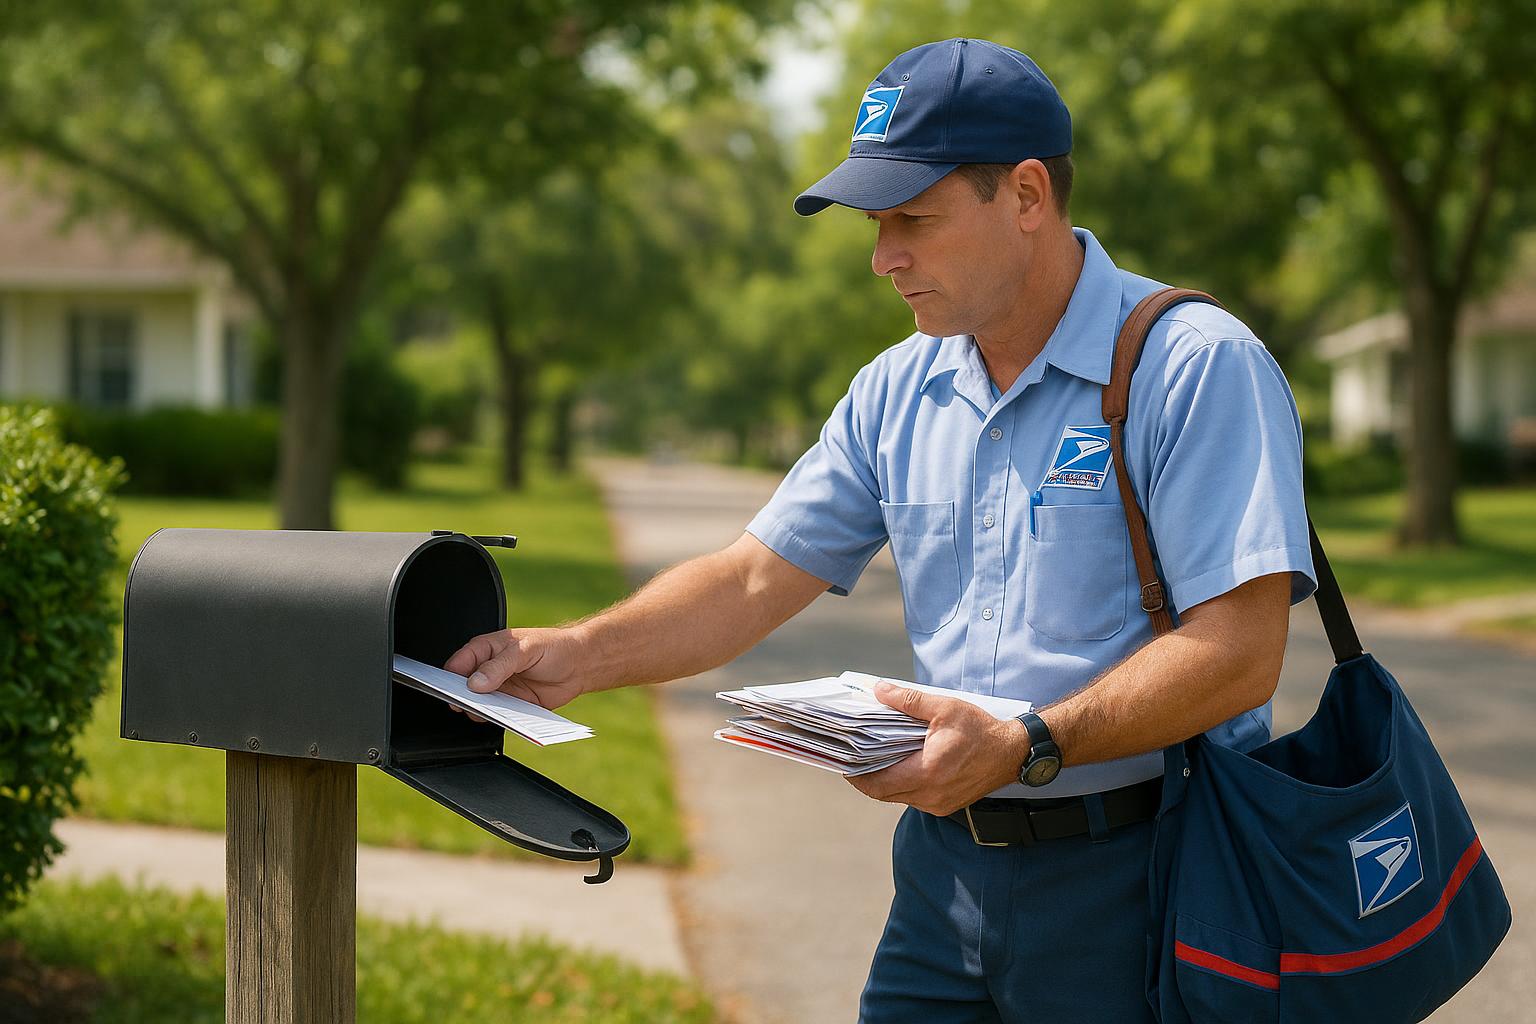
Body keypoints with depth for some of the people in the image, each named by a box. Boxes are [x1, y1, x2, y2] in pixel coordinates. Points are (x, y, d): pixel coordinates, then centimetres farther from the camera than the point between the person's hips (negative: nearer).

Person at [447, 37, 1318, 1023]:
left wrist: (1026, 747, -28)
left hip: (1131, 875, -5)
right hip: (948, 859, 6)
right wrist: (577, 655, -6)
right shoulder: (897, 393, 9)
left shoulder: (1197, 368, -13)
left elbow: (1238, 651, -20)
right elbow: (757, 580, 9)